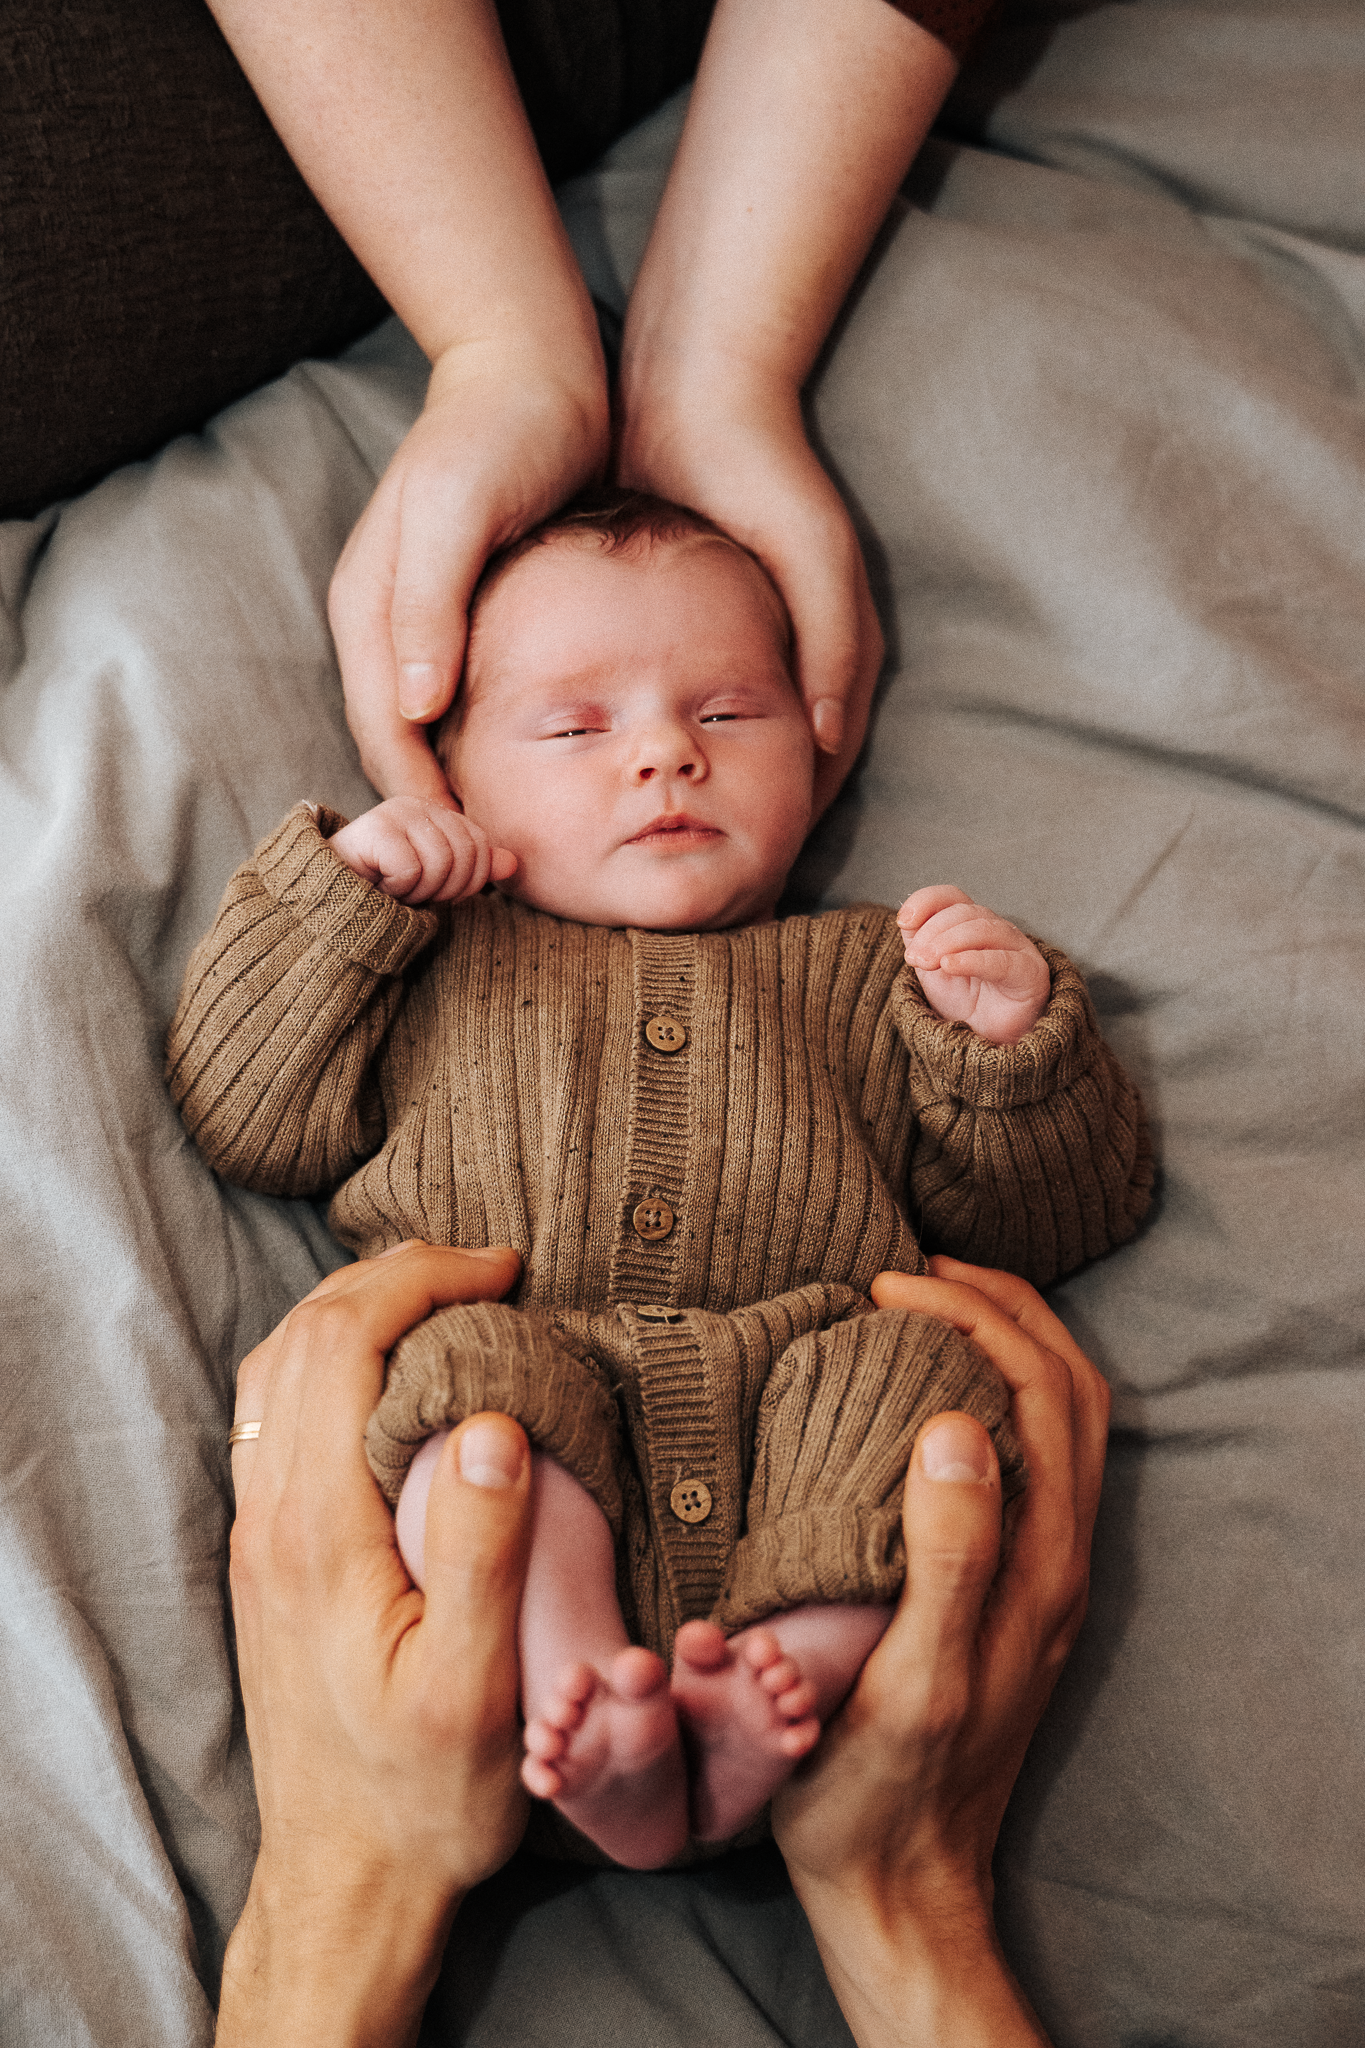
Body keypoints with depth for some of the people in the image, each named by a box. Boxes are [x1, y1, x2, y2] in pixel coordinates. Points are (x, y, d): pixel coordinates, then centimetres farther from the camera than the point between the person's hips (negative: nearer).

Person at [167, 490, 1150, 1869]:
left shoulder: (860, 975, 28)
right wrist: (339, 890, 11)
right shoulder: (437, 969, 28)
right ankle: (579, 1699, -40)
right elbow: (243, 1114, 16)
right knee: (483, 1368, -32)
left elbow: (1056, 1213, 22)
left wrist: (1011, 1034, 4)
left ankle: (792, 1677, -38)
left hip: (796, 1383, 1)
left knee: (918, 1373, -29)